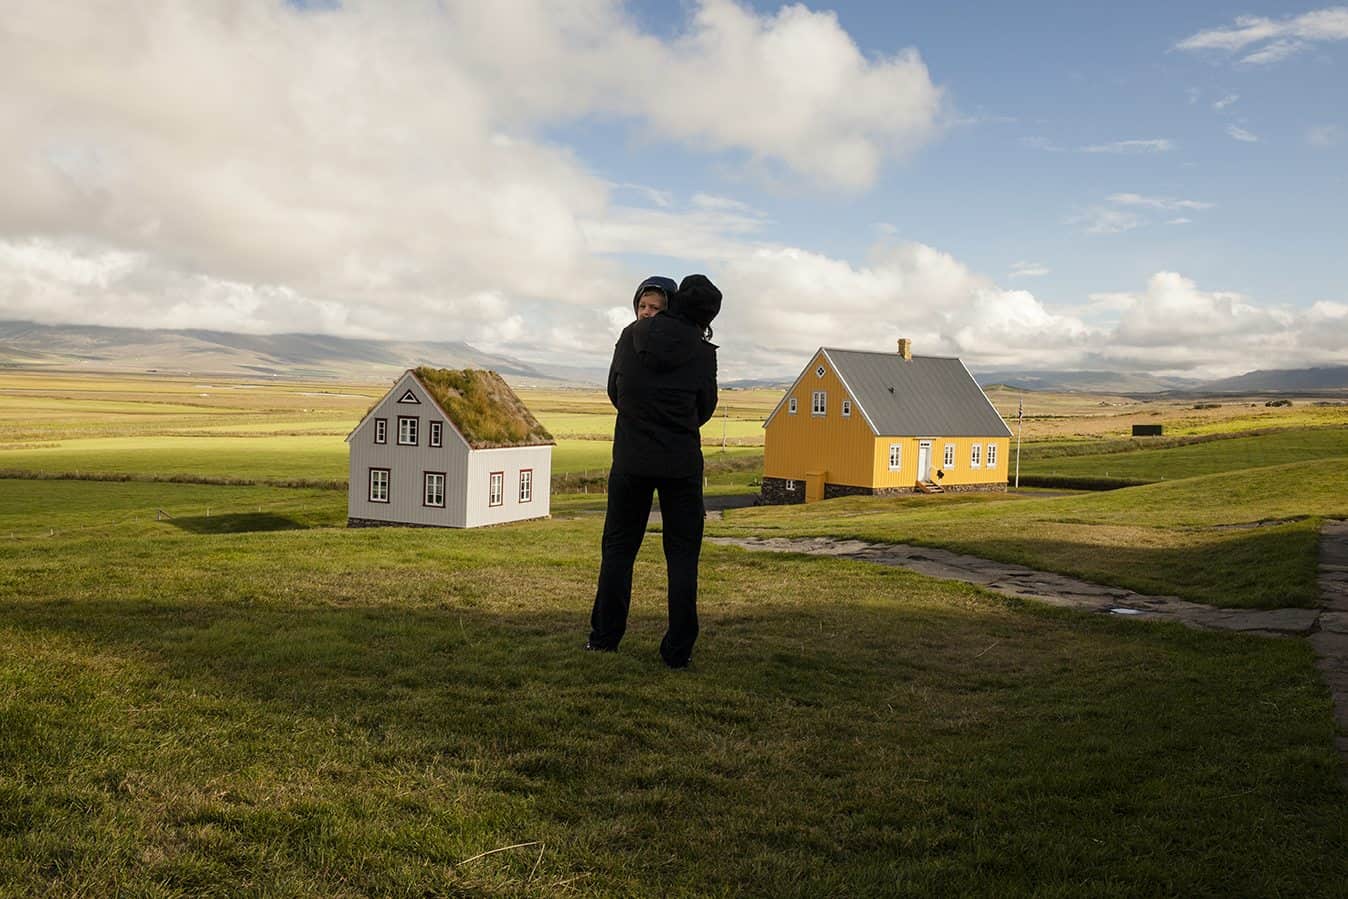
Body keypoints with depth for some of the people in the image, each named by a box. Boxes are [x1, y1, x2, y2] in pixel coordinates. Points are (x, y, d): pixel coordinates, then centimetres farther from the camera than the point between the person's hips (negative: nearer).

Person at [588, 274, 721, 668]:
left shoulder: (631, 335, -1)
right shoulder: (702, 352, -7)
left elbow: (614, 390, 9)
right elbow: (705, 408, 4)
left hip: (631, 459, 2)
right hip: (682, 465, -2)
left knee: (619, 546, 14)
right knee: (682, 554, 6)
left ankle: (605, 636, 18)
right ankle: (678, 650, 4)